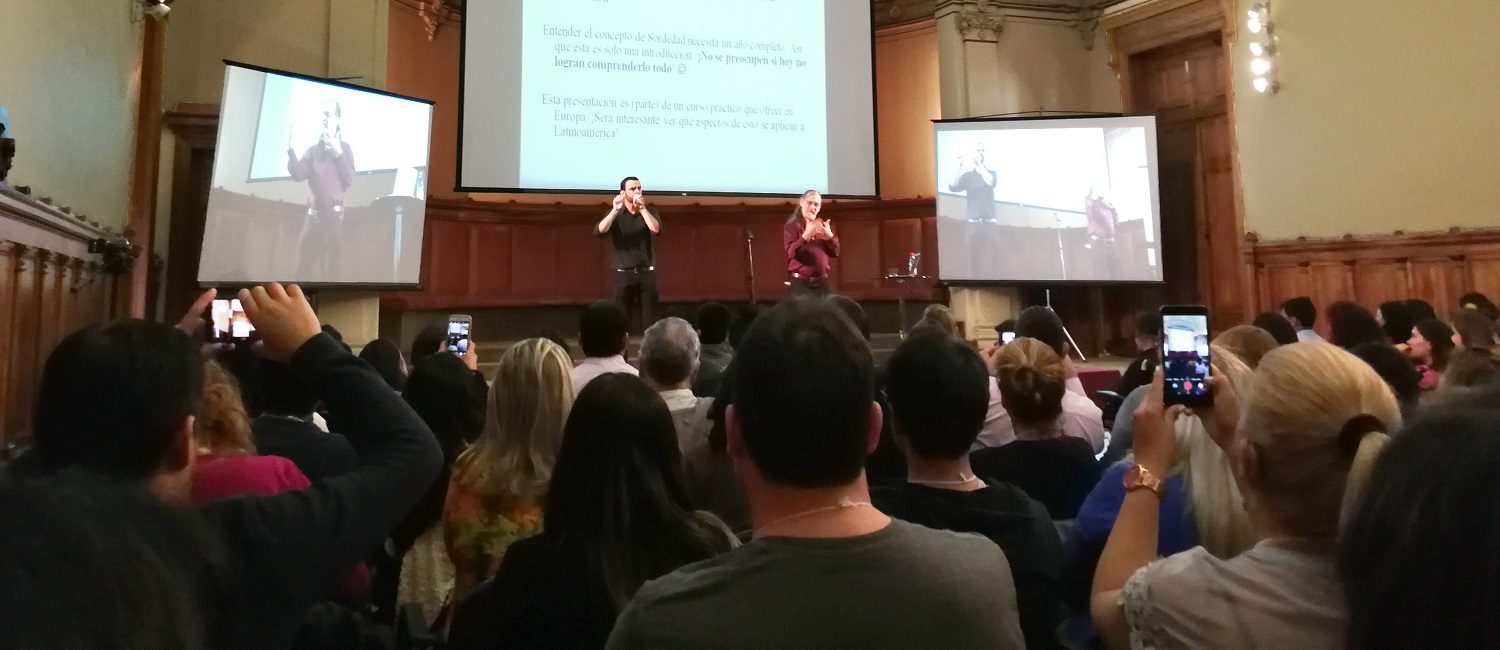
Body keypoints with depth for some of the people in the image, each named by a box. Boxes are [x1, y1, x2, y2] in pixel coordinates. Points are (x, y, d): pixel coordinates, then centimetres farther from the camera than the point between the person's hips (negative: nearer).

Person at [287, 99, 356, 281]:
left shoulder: (344, 148, 3)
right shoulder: (313, 150, 11)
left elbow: (349, 181, -7)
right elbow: (298, 175, -2)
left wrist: (338, 154, -13)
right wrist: (290, 149, -12)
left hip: (334, 215, -3)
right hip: (313, 215, 3)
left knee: (330, 269, -4)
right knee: (303, 268, -1)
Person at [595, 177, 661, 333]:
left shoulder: (649, 212, 9)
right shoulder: (615, 215, 7)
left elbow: (656, 230, -12)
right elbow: (599, 232, -12)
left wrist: (642, 209, -18)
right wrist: (615, 210, -20)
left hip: (647, 273, 0)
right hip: (624, 274, 0)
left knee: (648, 321, -3)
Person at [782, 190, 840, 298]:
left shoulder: (824, 225, 13)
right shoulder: (792, 226, -1)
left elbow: (835, 252, 8)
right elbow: (792, 253, -14)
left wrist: (829, 236, -11)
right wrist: (806, 235, -26)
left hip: (822, 282, 5)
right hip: (801, 283, -5)